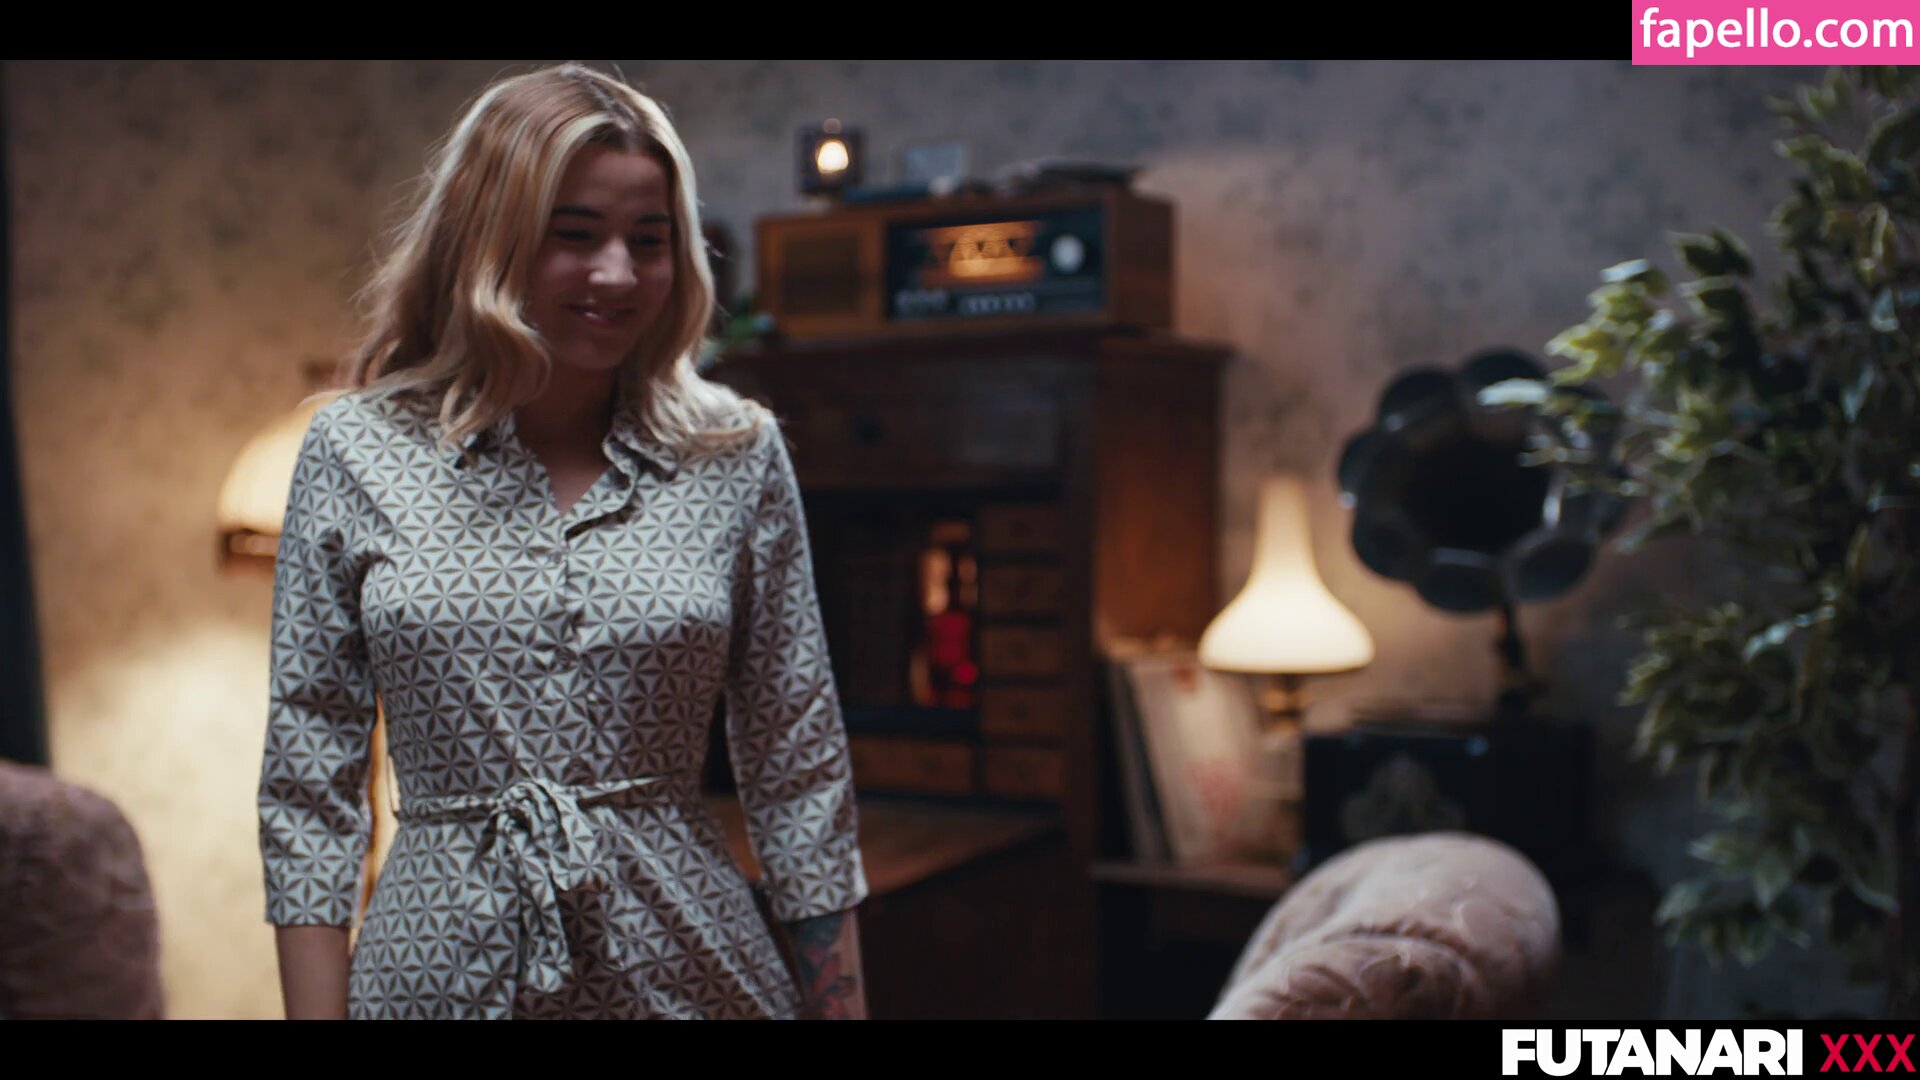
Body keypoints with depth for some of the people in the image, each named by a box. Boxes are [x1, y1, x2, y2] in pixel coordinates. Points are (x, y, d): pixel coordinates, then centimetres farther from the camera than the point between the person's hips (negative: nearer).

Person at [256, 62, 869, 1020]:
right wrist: (316, 1009, -4)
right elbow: (307, 791, 0)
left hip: (685, 963, 1)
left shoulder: (738, 457, -2)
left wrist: (841, 1003, 0)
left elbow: (799, 773, 1)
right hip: (440, 963, 0)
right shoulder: (354, 453, -3)